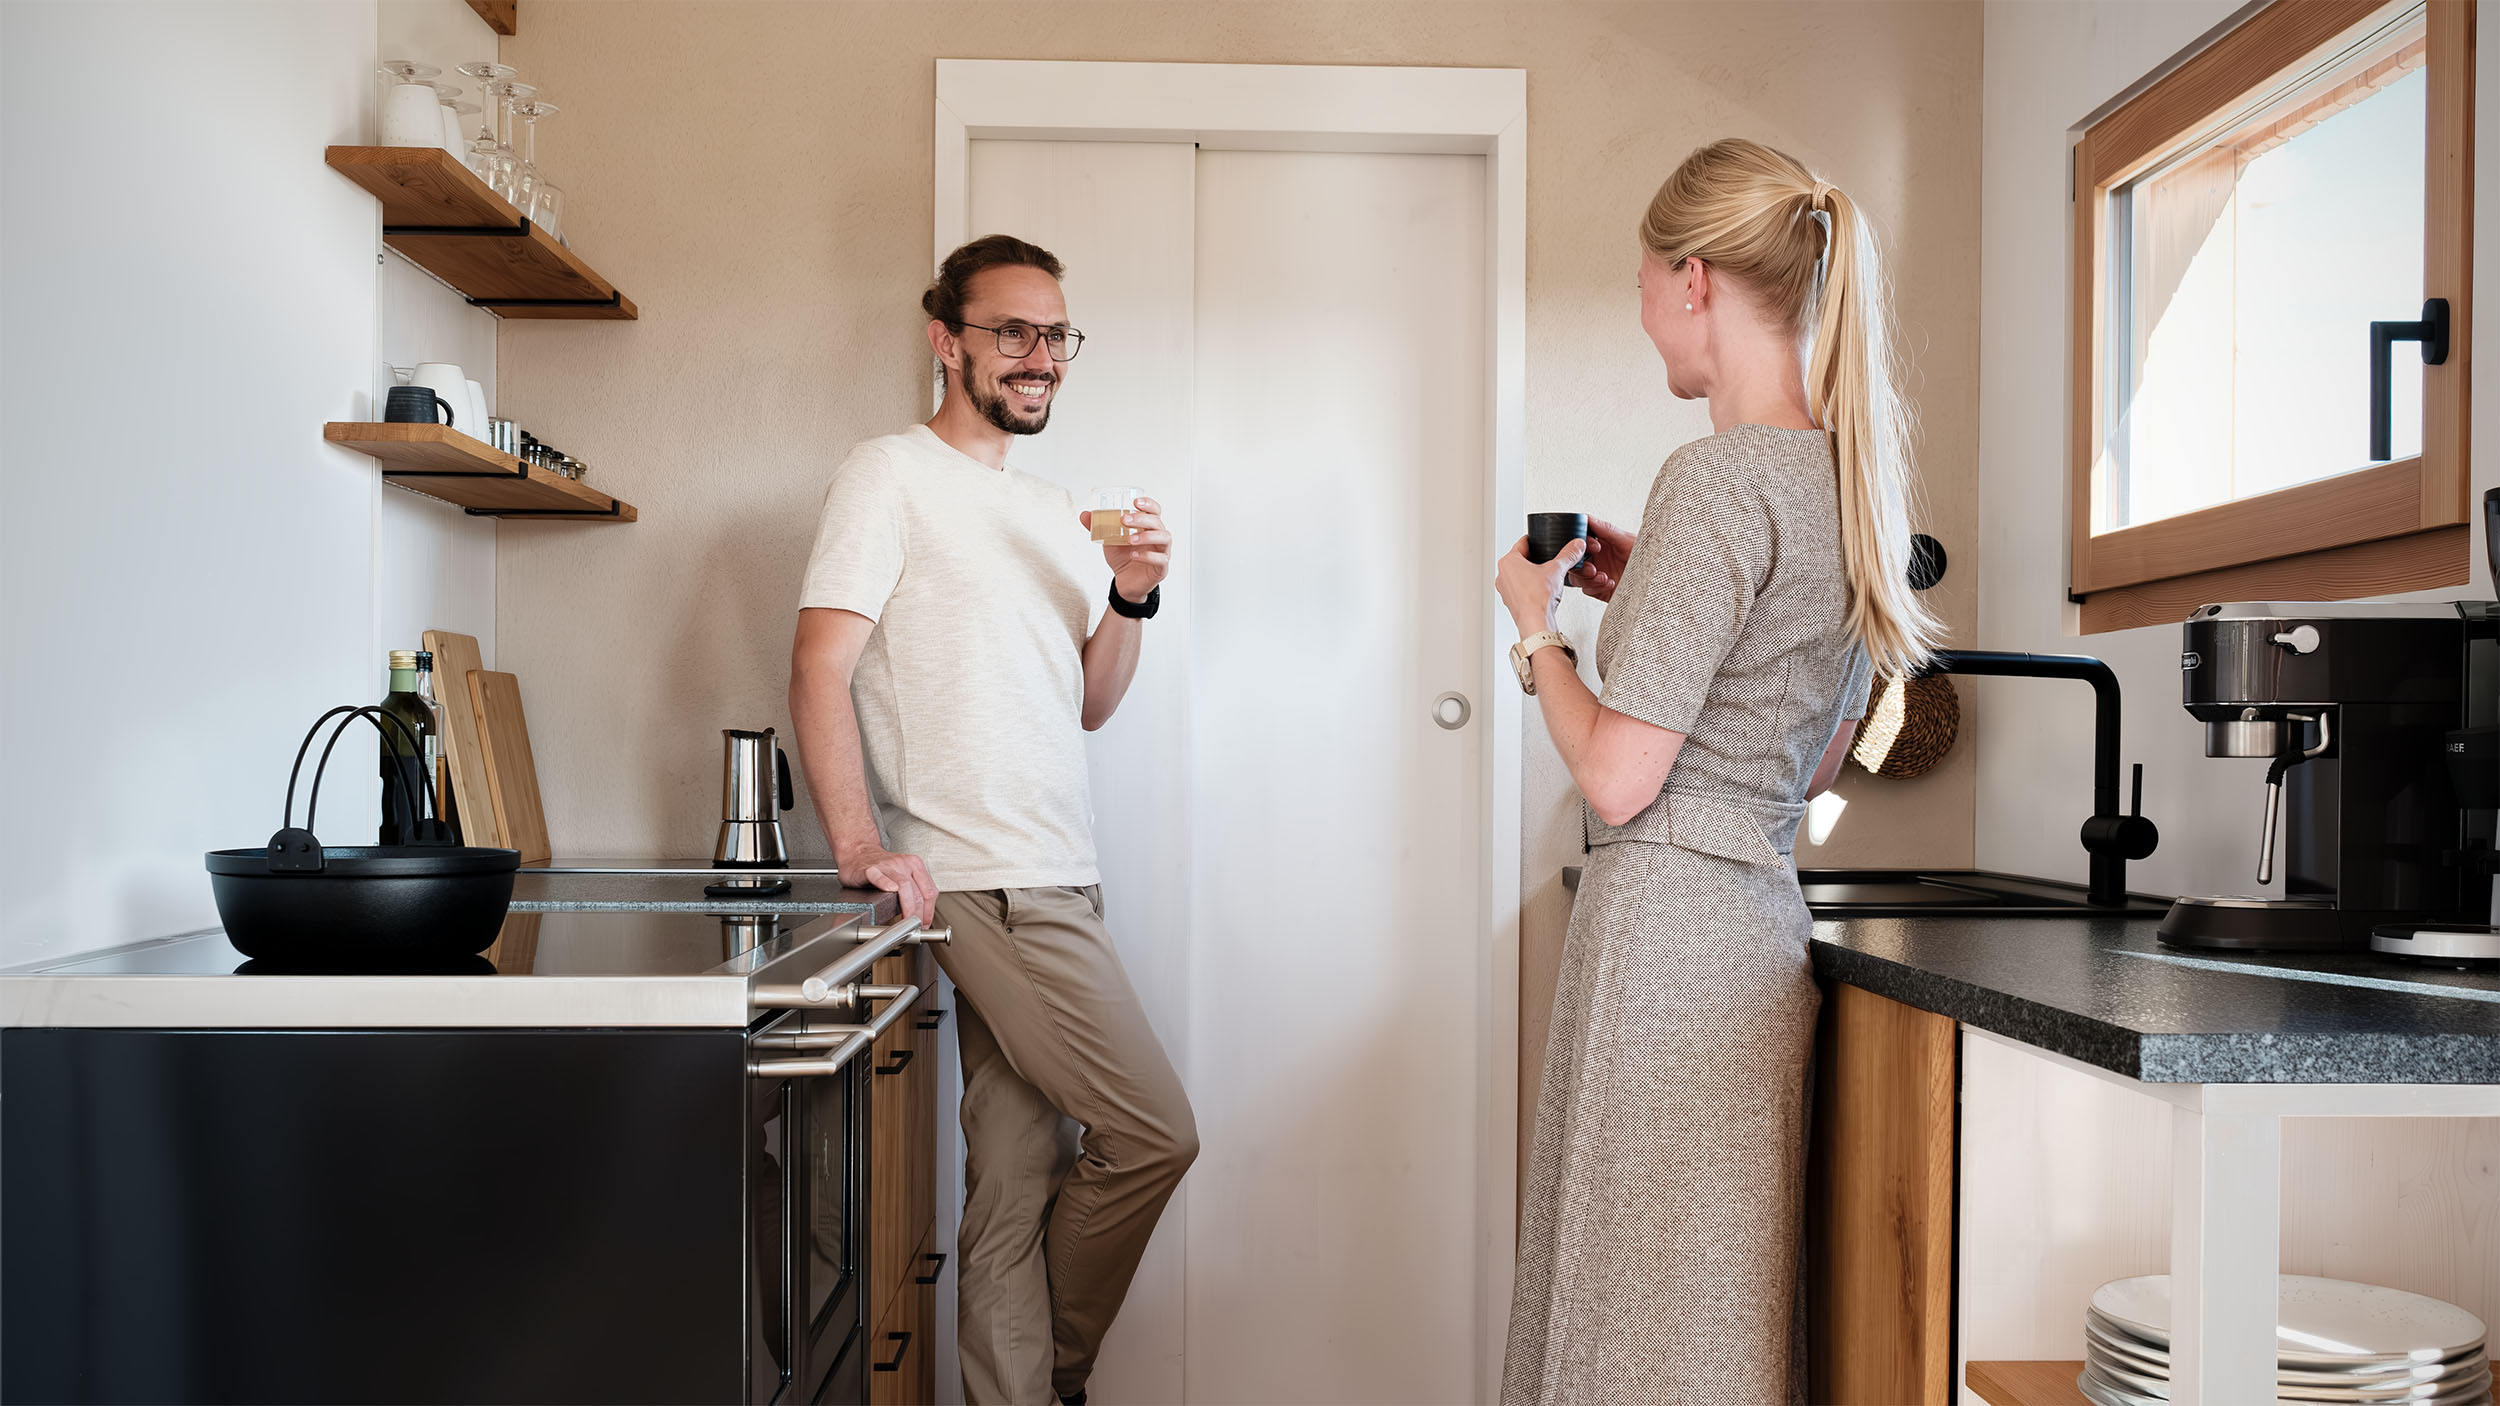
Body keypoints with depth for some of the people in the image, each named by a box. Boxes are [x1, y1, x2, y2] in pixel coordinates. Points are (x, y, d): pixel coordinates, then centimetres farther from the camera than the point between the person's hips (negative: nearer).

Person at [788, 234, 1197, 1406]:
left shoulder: (1051, 506, 20)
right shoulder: (891, 475, -3)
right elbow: (820, 665, -11)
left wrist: (1132, 599, 0)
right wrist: (858, 843, -22)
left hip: (1054, 886, 8)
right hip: (988, 882, -7)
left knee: (1016, 1180, 9)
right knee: (1154, 1133, -6)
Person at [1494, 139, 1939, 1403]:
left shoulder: (1721, 479, -16)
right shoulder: (1852, 478, 11)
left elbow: (1617, 779, -17)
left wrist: (1537, 625, 0)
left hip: (1669, 915, -9)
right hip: (1766, 910, 9)